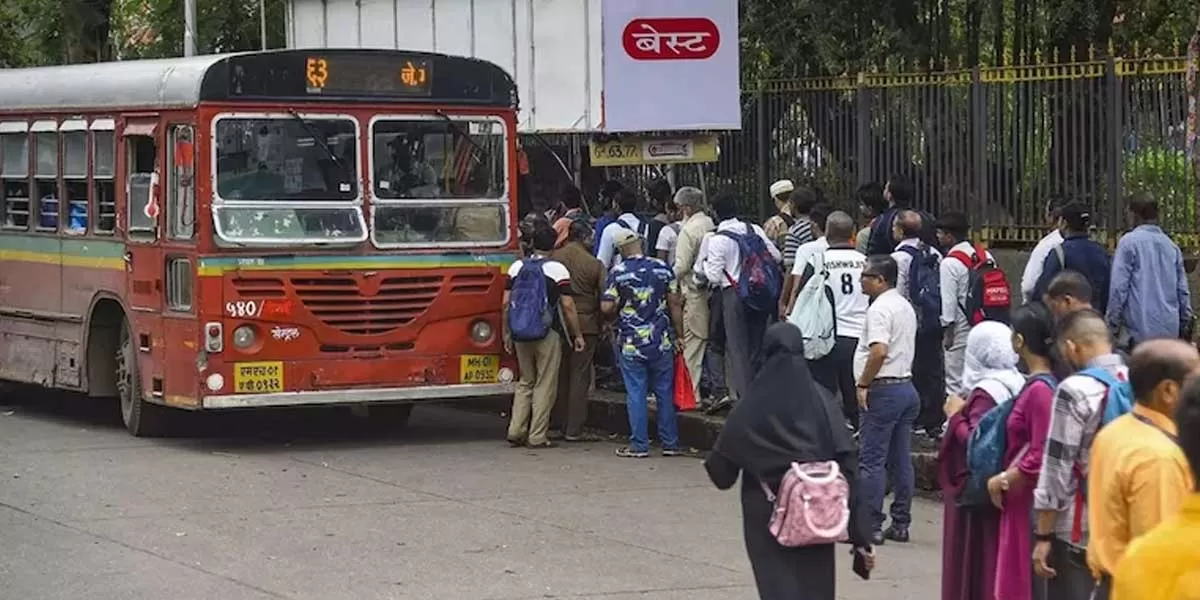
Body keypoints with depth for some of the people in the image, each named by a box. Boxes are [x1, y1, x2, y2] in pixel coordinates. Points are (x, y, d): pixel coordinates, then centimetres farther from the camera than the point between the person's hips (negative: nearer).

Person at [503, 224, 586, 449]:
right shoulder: (557, 270, -8)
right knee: (545, 384, 3)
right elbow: (568, 306, -9)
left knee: (525, 382, 16)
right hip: (548, 333, -4)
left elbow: (506, 303, 5)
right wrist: (577, 335, -1)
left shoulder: (517, 267, 4)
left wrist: (506, 333, 14)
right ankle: (537, 436, 2)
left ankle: (516, 431, 8)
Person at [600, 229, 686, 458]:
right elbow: (674, 304, 1)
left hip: (631, 343, -2)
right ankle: (670, 443, 14)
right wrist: (678, 335, 9)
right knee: (665, 392, 10)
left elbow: (607, 307, -11)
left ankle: (639, 445, 2)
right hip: (662, 342, 2)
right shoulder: (661, 268, 0)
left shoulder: (618, 273, -7)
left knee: (636, 394, 2)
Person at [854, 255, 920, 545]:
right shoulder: (905, 306, 16)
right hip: (907, 387, 9)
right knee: (901, 461, 10)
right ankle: (900, 524, 14)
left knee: (872, 461, -5)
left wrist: (863, 384, -16)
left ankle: (870, 526, -5)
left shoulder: (880, 309, -14)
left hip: (883, 390, -9)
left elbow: (879, 351, -26)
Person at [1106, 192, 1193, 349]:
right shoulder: (1172, 246, 12)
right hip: (1170, 330, 6)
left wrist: (1112, 324, -4)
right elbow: (1183, 289, 13)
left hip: (1140, 329, -6)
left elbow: (1119, 287, -10)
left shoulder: (1129, 242, -6)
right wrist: (1184, 324, 20)